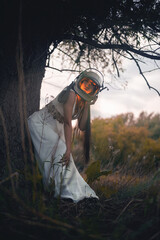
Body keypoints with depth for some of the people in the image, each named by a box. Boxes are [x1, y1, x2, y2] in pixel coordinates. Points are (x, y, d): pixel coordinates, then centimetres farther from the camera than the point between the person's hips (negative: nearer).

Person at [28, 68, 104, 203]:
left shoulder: (83, 102, 5)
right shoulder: (71, 94, -21)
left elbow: (82, 127, -5)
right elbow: (68, 123, -25)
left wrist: (87, 105, -11)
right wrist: (68, 148, -27)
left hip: (53, 129, 9)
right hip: (40, 123, -9)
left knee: (65, 157, 6)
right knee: (60, 152, -22)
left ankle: (73, 191, 15)